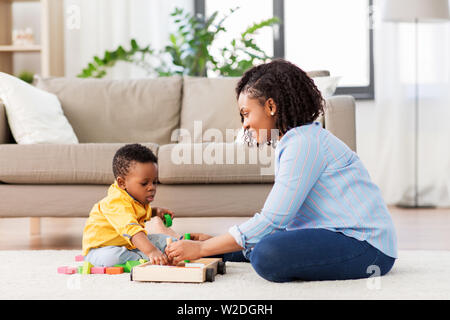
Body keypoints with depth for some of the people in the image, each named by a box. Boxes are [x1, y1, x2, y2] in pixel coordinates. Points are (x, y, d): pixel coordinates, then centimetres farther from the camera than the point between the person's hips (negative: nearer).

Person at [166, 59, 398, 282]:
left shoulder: (303, 142, -17)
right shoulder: (290, 141, 16)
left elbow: (272, 220, -22)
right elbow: (276, 217, 16)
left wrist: (201, 249, -16)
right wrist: (211, 242, 10)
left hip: (366, 244, -9)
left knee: (267, 255, -27)